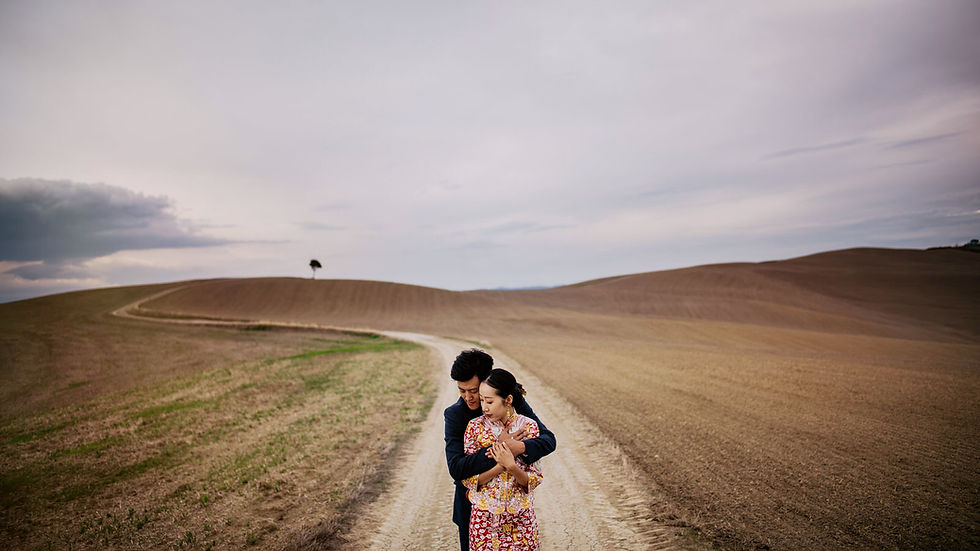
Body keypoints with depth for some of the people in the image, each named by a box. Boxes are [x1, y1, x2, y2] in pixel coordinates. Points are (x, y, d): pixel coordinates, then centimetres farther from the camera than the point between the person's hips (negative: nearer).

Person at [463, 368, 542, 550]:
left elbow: (534, 480, -8)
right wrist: (501, 466, -21)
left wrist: (512, 466, -26)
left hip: (521, 517, 0)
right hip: (484, 518, 0)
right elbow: (468, 479, -8)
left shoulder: (528, 426, -10)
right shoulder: (475, 427, -9)